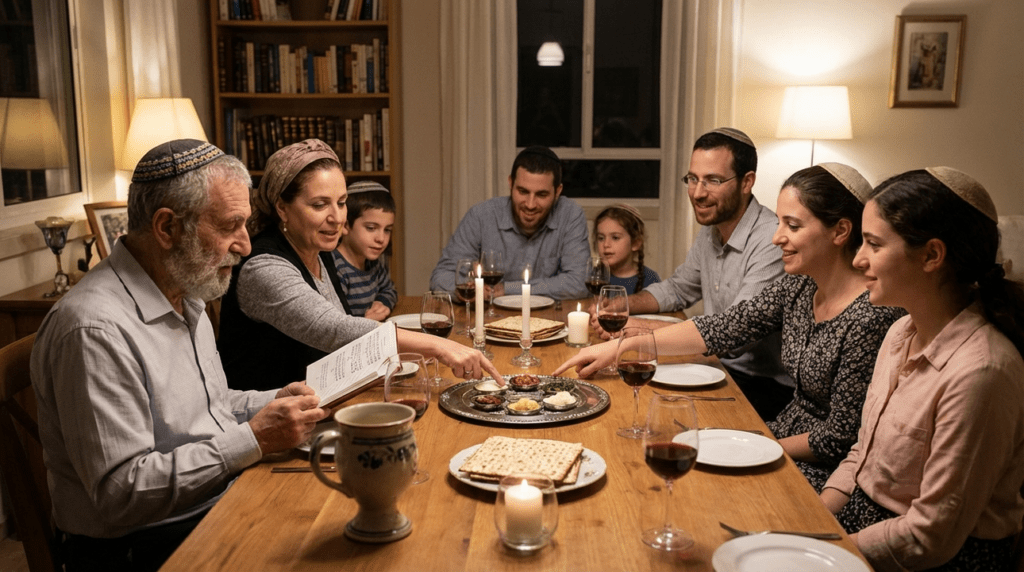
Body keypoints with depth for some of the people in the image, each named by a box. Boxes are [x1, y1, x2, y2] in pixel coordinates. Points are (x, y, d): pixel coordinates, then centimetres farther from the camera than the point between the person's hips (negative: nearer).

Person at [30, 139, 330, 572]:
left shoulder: (185, 294, 11)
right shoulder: (96, 330, -22)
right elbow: (120, 494, -23)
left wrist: (273, 403, 5)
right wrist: (253, 440, -23)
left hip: (221, 501, 9)